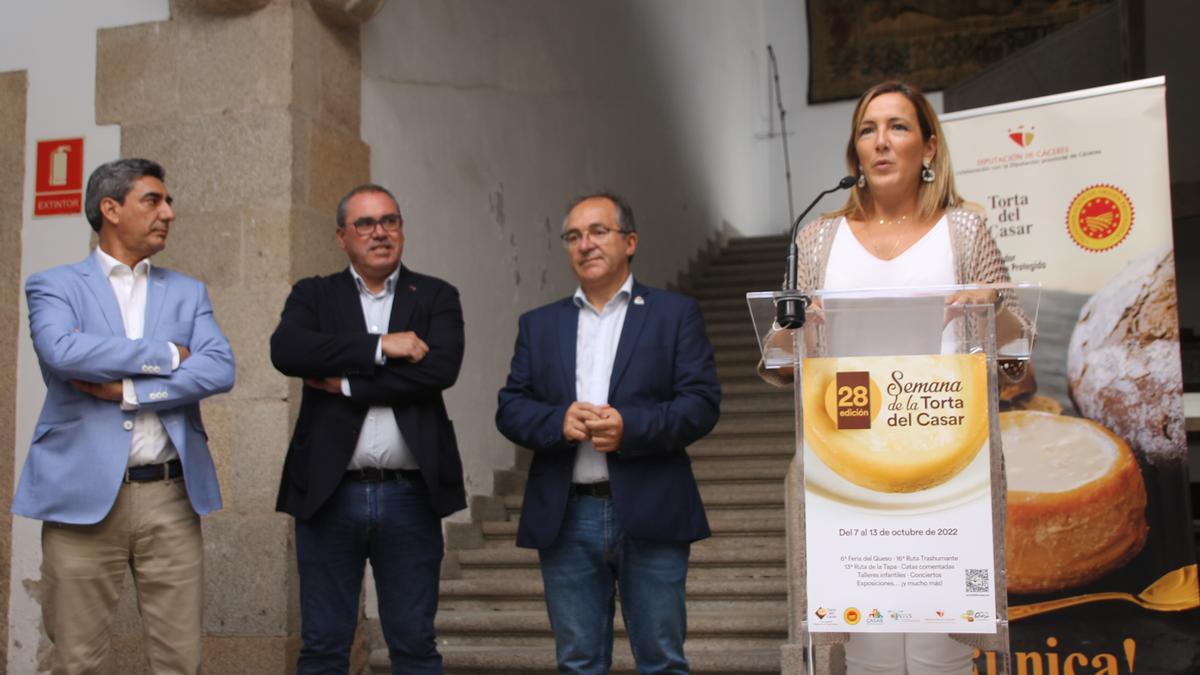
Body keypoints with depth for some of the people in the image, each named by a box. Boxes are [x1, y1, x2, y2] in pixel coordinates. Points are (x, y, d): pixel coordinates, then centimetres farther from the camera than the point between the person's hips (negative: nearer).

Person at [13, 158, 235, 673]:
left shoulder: (188, 292, 13)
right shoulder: (53, 286, 5)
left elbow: (220, 369, -3)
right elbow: (62, 351, -16)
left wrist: (127, 390, -11)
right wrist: (165, 355, -8)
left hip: (171, 495, 3)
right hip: (84, 494, -2)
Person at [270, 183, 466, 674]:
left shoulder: (436, 298, 7)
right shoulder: (313, 295, 9)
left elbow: (441, 368, -12)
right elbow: (286, 350, -12)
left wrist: (346, 383, -11)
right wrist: (378, 346, -16)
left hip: (409, 496, 0)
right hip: (329, 495, 1)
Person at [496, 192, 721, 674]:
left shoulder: (675, 314, 6)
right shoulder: (539, 324, 15)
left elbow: (702, 403, -3)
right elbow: (510, 408, 8)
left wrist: (630, 426, -18)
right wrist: (558, 421, -13)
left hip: (651, 513, -2)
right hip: (566, 517, 3)